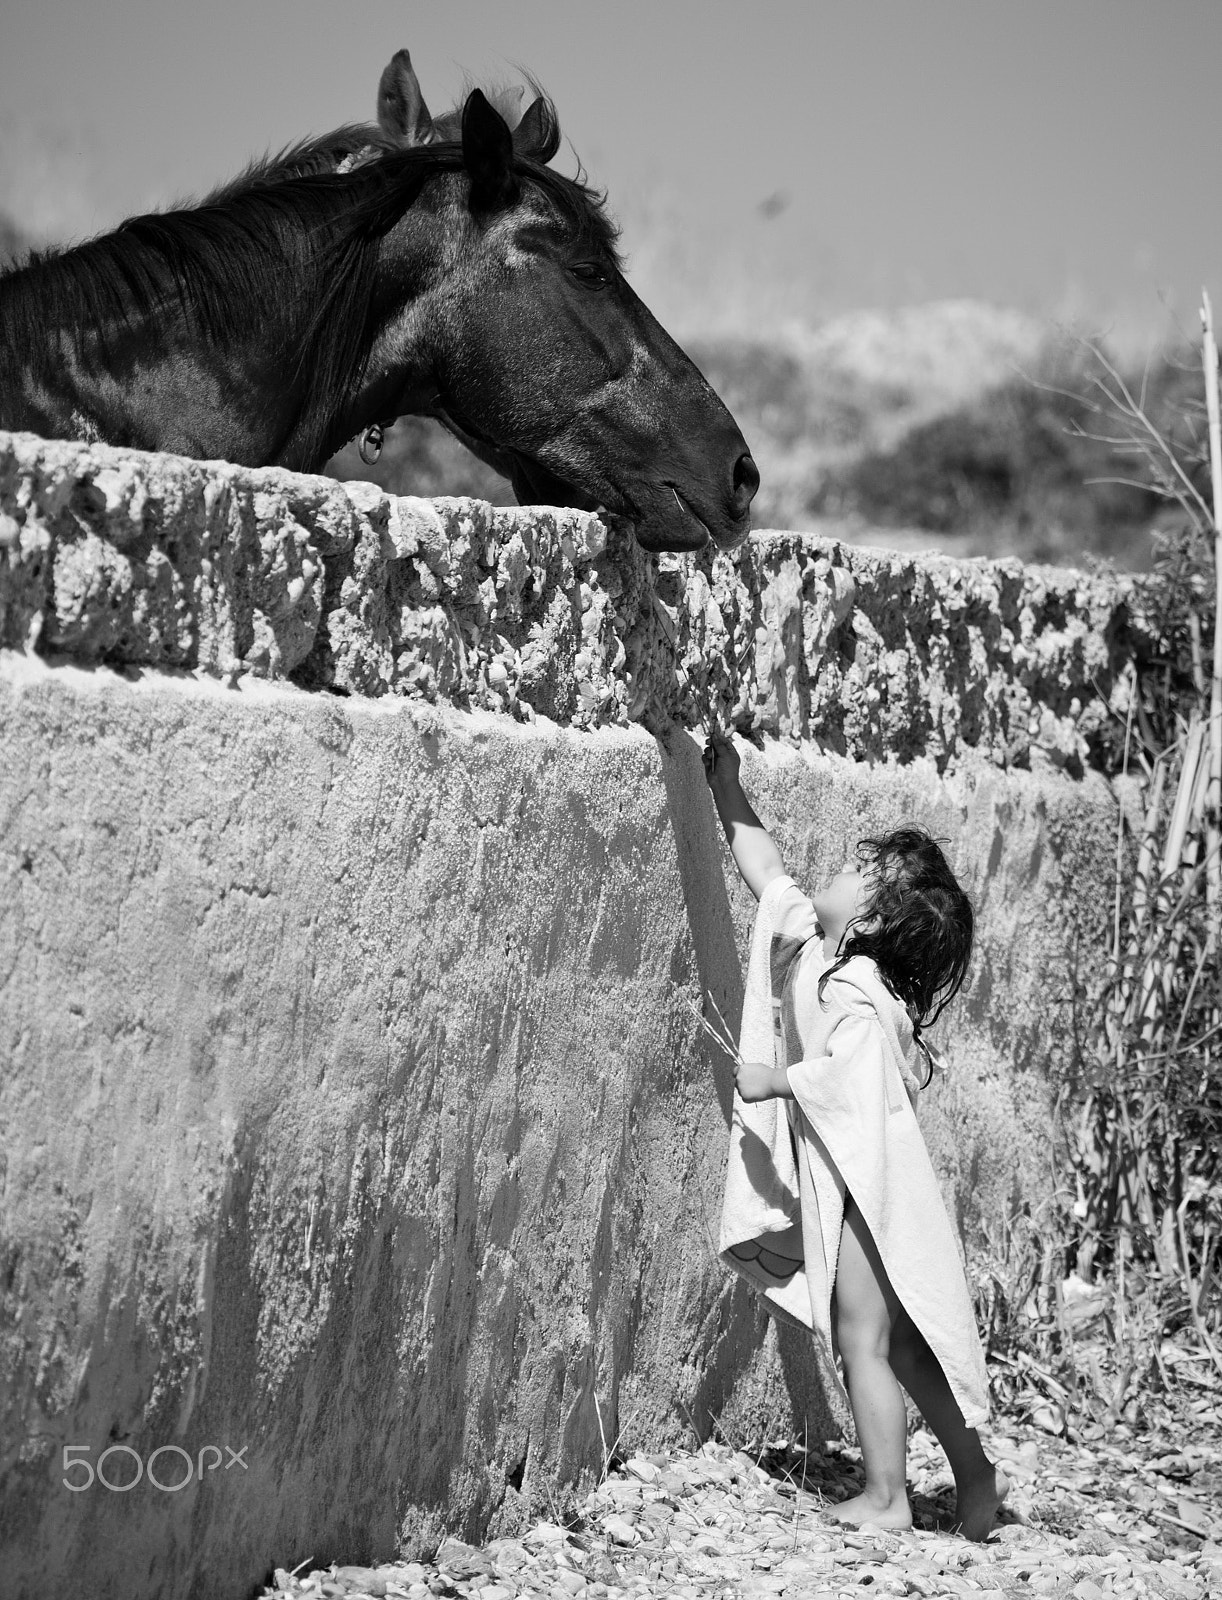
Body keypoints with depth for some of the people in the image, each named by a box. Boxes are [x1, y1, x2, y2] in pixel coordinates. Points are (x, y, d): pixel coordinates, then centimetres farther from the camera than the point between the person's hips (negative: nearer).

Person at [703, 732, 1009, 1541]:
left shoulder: (856, 990, -19)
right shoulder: (806, 941, 7)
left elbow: (851, 1072, -35)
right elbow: (766, 867, 19)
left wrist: (770, 1080, -23)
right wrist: (728, 790, 20)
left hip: (867, 1180, -9)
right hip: (838, 1179, 9)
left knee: (864, 1339, -2)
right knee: (898, 1338, 14)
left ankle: (886, 1498, 6)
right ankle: (974, 1475, 21)